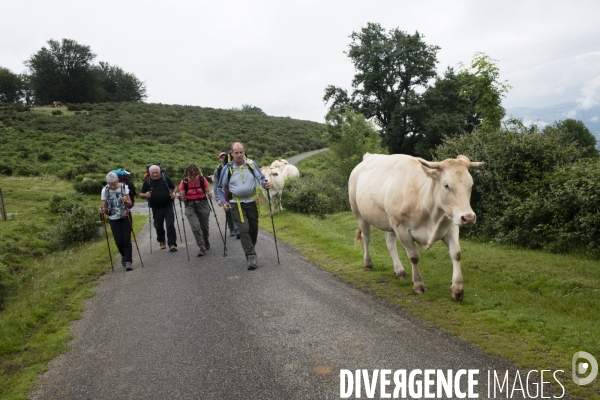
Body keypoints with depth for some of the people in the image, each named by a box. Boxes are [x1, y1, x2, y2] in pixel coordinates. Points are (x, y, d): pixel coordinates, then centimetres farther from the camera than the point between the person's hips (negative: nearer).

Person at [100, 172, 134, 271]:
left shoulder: (124, 187, -9)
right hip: (113, 219, 1)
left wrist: (126, 201, -30)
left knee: (126, 239, -8)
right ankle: (124, 256, 29)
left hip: (125, 217, -1)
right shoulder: (105, 190, -8)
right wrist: (102, 210, -26)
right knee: (118, 241, -1)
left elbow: (130, 204, -8)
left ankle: (128, 262, -3)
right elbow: (104, 207, -4)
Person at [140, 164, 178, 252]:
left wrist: (174, 193, -12)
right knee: (158, 226, 15)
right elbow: (141, 194, 5)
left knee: (170, 225, -8)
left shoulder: (165, 179, -2)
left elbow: (174, 188, 9)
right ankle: (161, 242, 37)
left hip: (168, 206, -2)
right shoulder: (147, 182, -1)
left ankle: (172, 244, -4)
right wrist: (145, 195, -17)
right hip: (156, 208, 2)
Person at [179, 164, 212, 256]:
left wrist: (209, 194, -20)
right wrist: (179, 197, -23)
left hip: (203, 204, 1)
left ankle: (206, 243, 39)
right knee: (196, 227, -15)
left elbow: (207, 192, 2)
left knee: (204, 226, 10)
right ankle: (202, 248, -2)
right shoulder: (184, 182, -8)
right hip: (190, 206, 0)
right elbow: (182, 198, -1)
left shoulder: (202, 179, -8)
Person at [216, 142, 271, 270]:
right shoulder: (227, 168, -4)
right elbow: (220, 188, 7)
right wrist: (223, 202, -5)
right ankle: (251, 257, -9)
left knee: (254, 228, 12)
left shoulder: (251, 164, -1)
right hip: (236, 204, -3)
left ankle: (250, 249, 34)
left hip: (251, 201, 3)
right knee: (244, 229, -14)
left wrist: (265, 183, -18)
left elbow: (260, 177, 5)